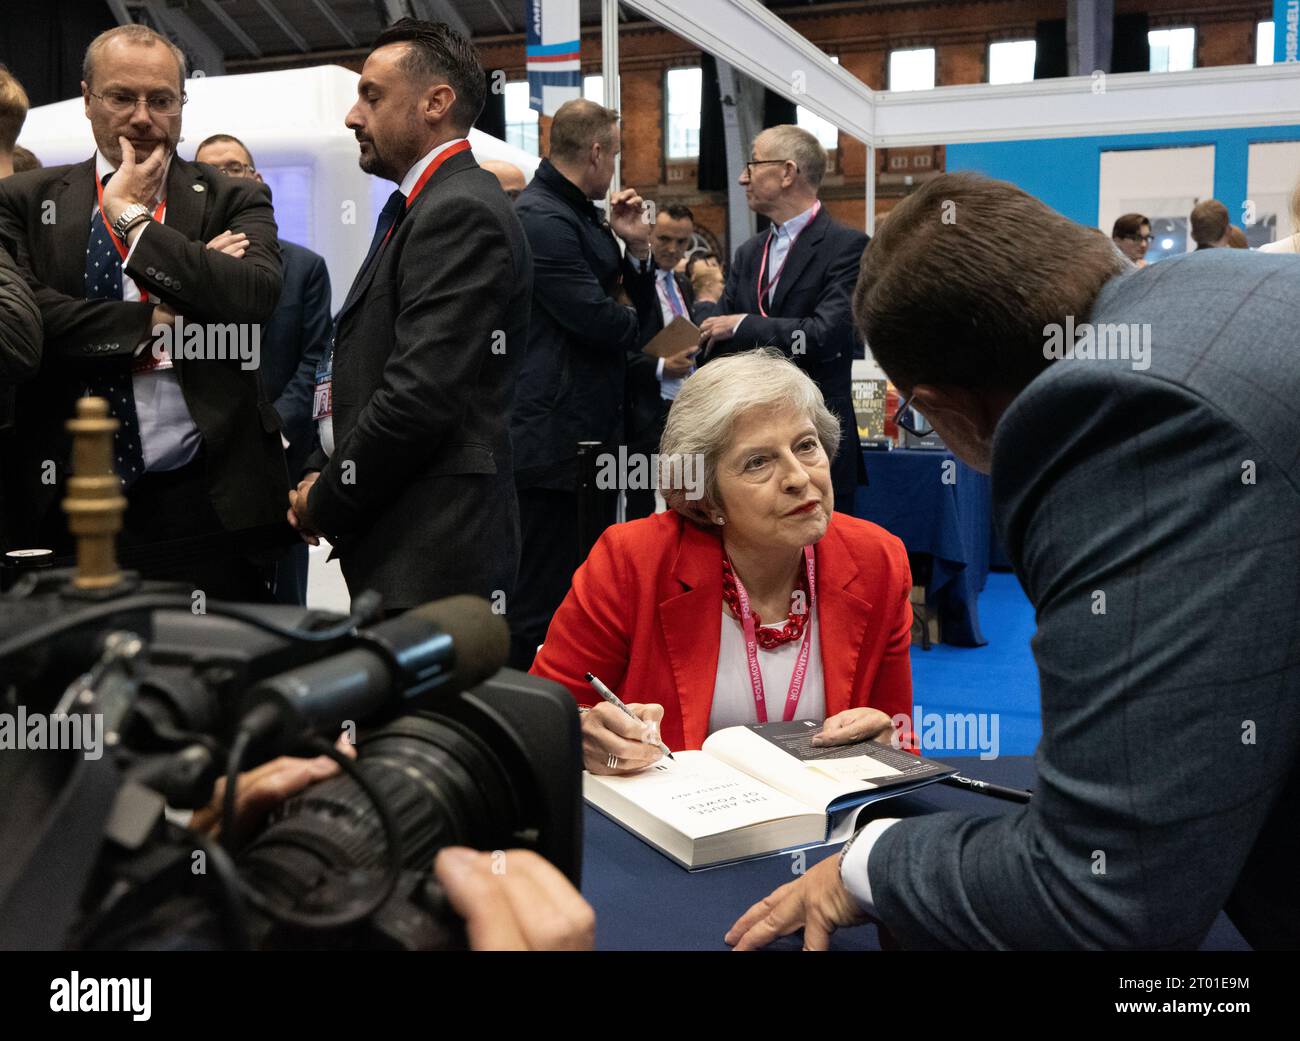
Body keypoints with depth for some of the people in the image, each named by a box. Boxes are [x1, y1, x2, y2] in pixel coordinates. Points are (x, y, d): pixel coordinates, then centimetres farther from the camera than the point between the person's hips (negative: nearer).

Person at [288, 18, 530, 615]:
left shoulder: (462, 212, -15)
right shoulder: (416, 210, 17)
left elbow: (420, 394, -22)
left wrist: (325, 503, -10)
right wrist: (320, 475, 6)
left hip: (433, 553, -9)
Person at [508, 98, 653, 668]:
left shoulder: (582, 214, 16)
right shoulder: (541, 219, -16)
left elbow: (630, 303, 19)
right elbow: (599, 318, -21)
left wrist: (635, 246, 3)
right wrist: (634, 323, 1)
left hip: (593, 431, 11)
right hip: (555, 439, -10)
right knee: (541, 602, -3)